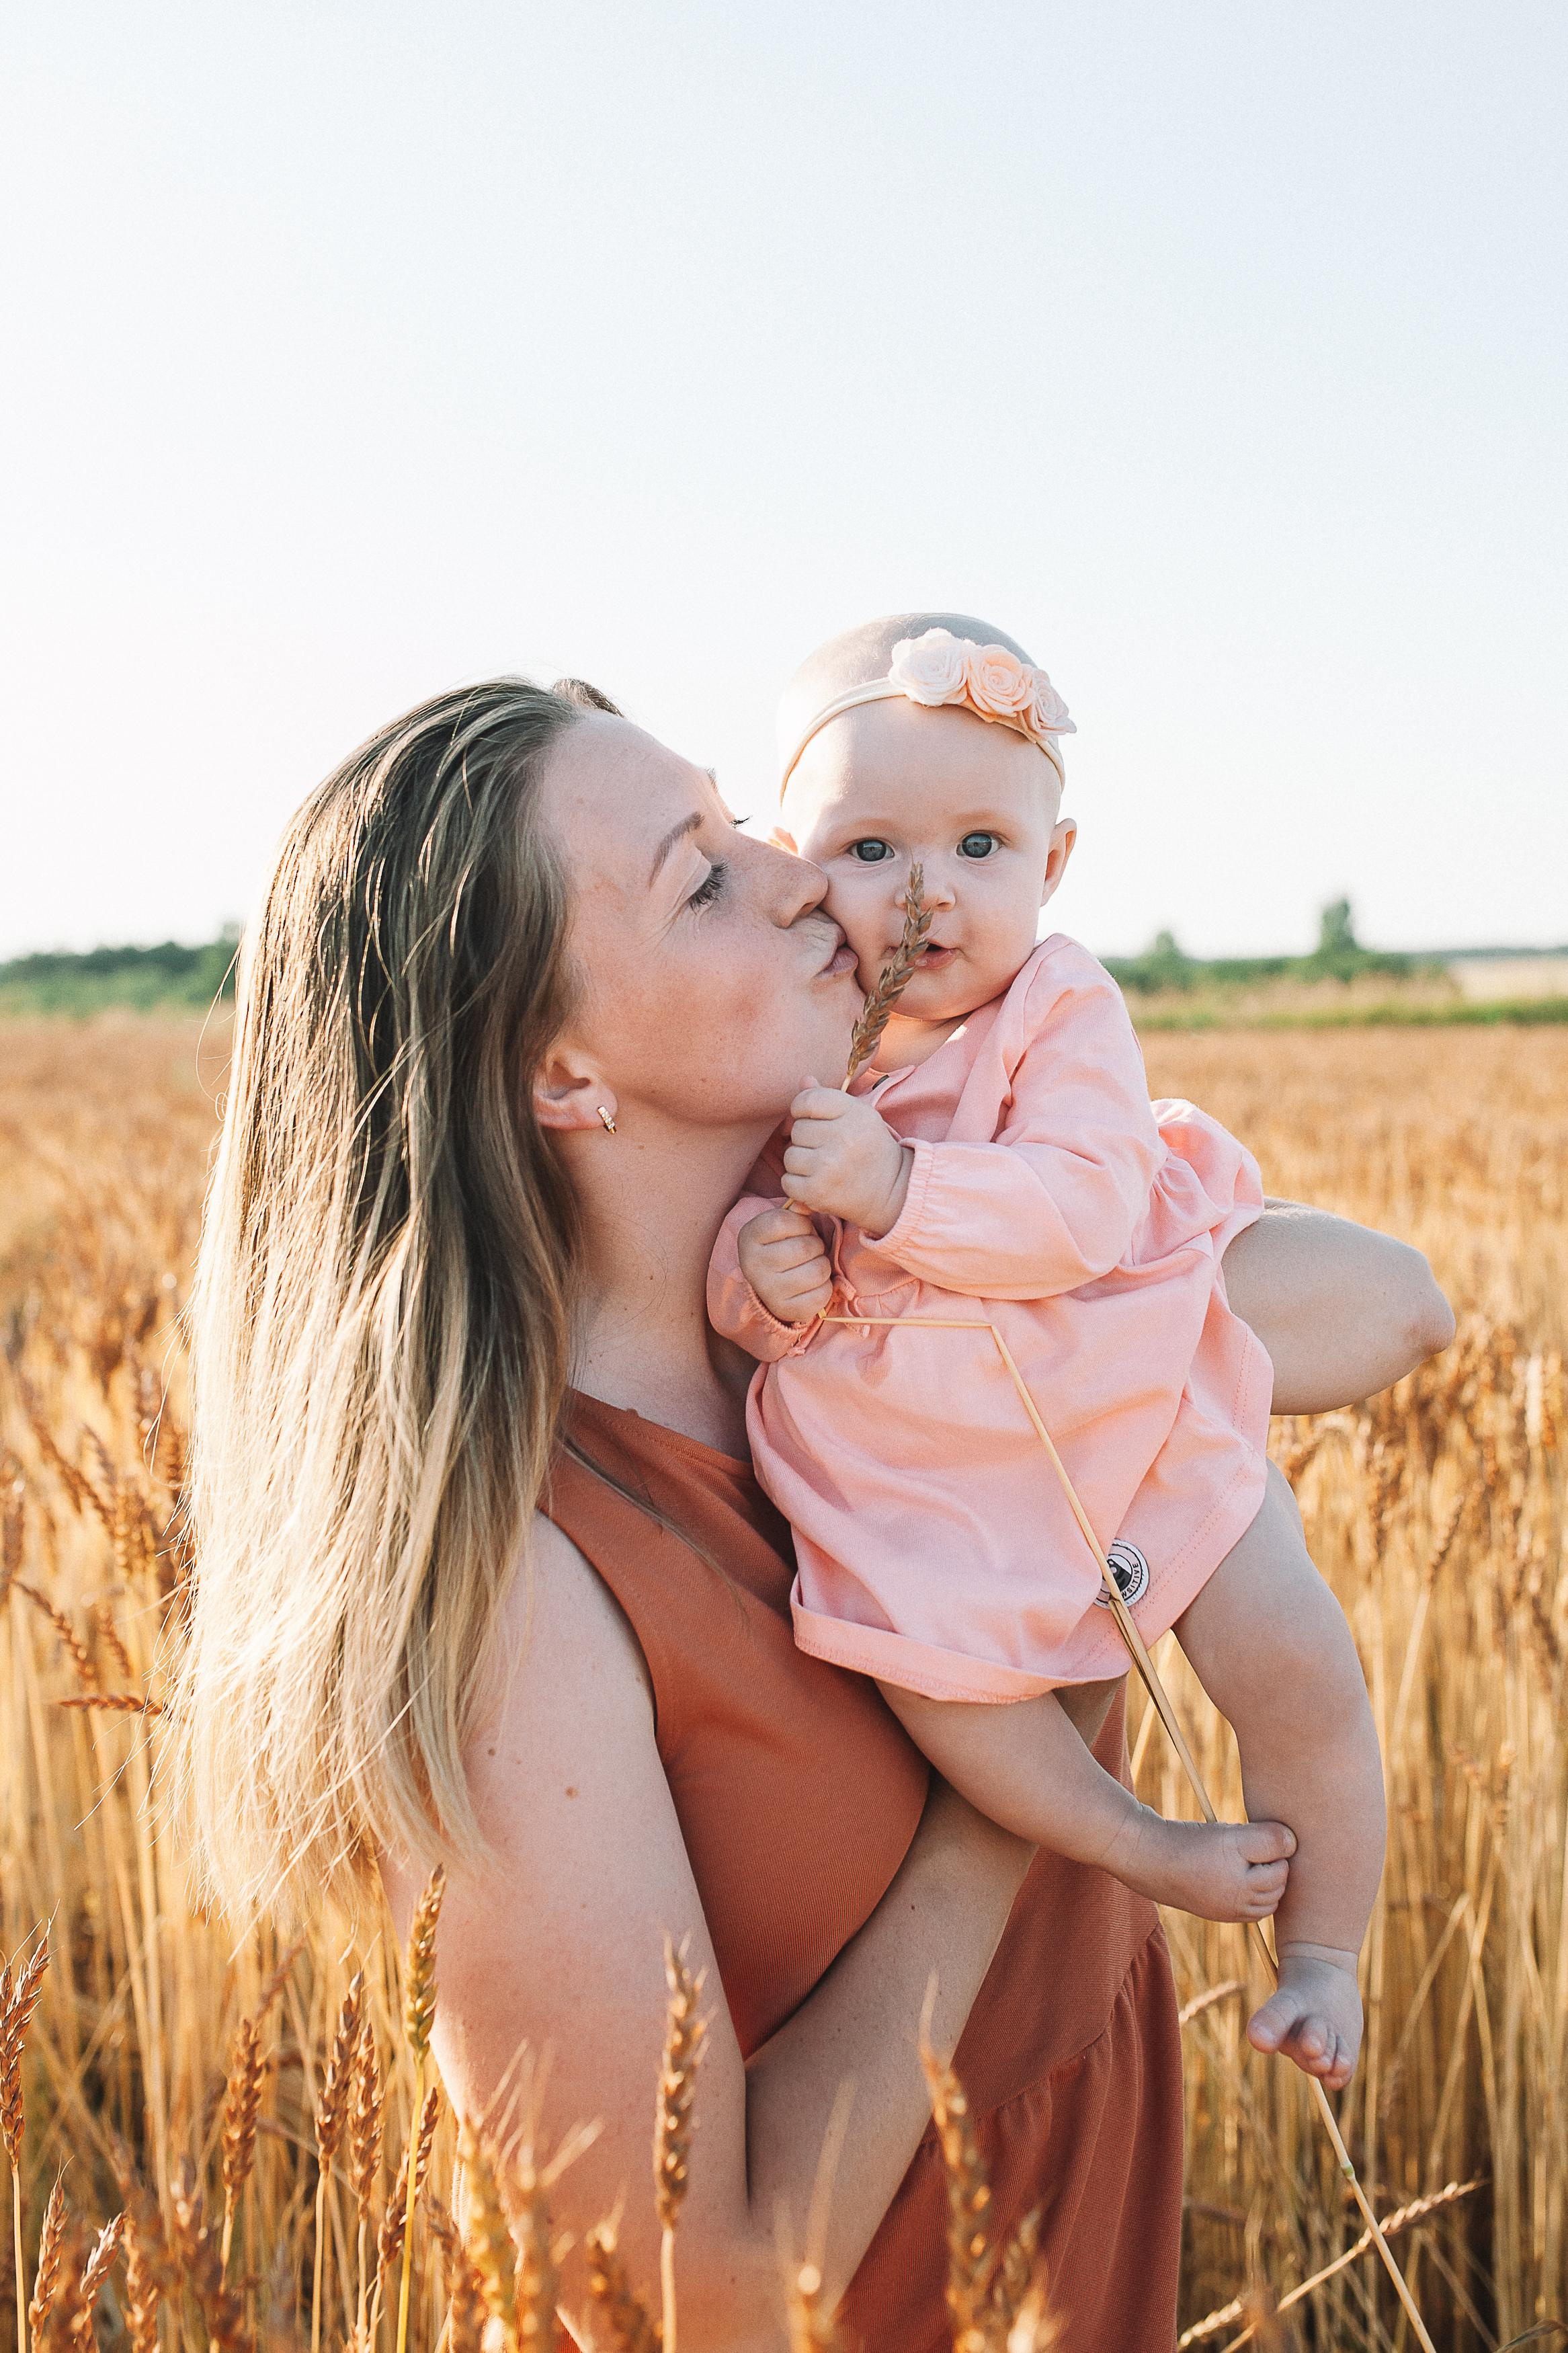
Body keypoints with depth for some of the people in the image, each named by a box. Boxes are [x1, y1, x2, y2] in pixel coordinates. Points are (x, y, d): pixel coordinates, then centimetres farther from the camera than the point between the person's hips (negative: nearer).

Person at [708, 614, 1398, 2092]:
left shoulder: (1060, 1010, -13)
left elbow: (1084, 1210, -26)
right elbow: (716, 1220, 4)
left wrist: (895, 1184, -37)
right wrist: (750, 1265, -19)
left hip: (1123, 1399, -2)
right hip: (908, 1448, 2)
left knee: (1294, 1659, -10)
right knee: (921, 1643, -23)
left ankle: (1322, 1947, 18)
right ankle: (1146, 1851, 4)